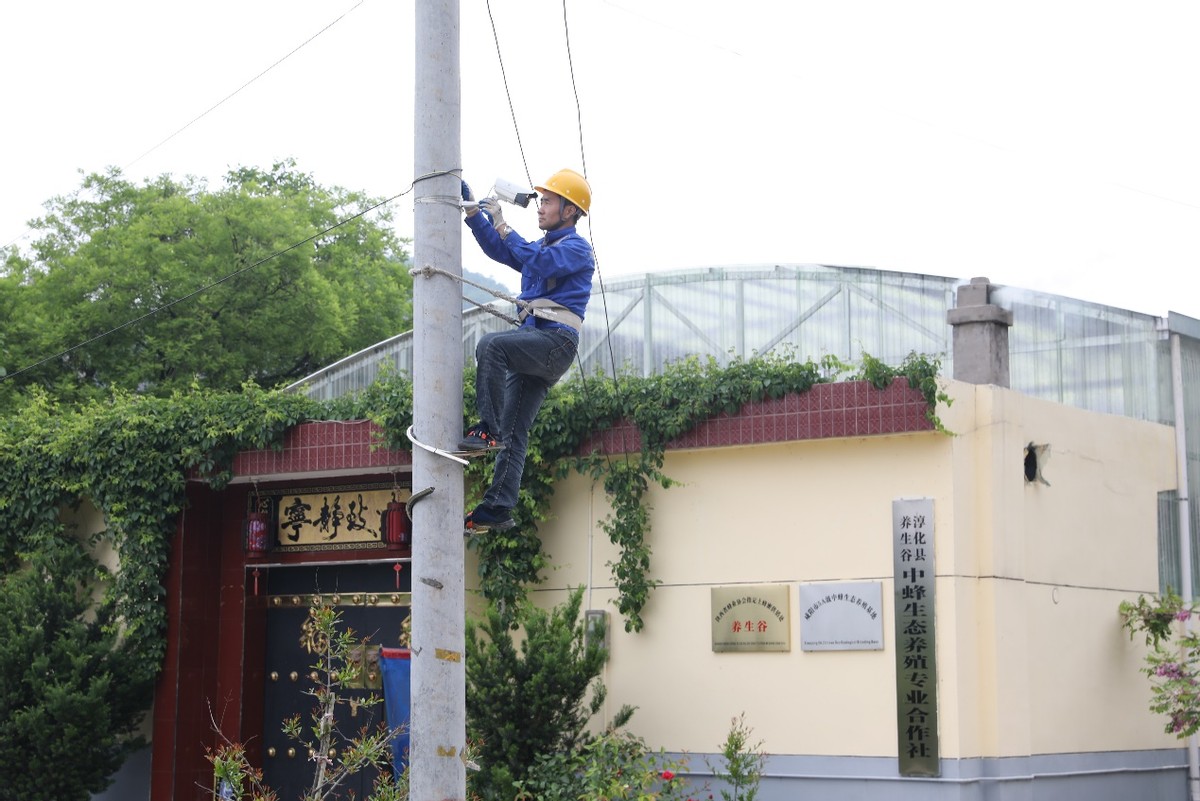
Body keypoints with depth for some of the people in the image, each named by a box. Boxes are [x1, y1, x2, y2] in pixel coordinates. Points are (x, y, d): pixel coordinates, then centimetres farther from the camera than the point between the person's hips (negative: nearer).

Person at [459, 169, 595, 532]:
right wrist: (472, 211, 7)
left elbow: (539, 262, -17)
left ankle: (487, 430, -31)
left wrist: (502, 225, -15)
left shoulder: (577, 249, 1)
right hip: (533, 343, 9)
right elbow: (498, 250, 18)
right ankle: (499, 508, -3)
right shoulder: (542, 246, 29)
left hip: (555, 341, -9)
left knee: (490, 345, -32)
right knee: (514, 432, 1)